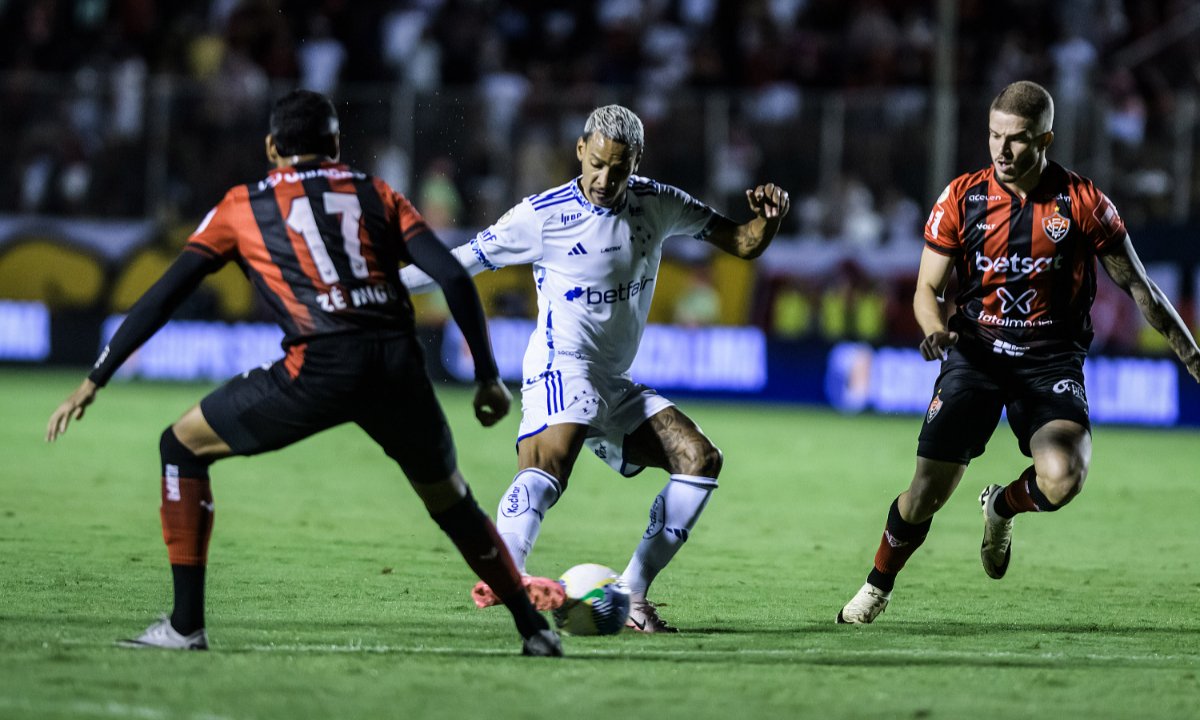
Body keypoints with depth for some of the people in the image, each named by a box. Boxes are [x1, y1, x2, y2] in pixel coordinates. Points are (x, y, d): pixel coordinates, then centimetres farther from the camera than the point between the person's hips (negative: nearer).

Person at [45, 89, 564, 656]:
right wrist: (488, 377, 15)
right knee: (451, 501, 27)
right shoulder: (377, 195, 22)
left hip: (319, 367, -3)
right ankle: (534, 628, 27)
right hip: (399, 363, 3)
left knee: (182, 446, 16)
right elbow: (454, 279, 10)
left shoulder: (242, 206, 18)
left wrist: (94, 382, 20)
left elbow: (164, 296, 15)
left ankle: (186, 625, 9)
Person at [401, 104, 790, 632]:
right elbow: (461, 262, -3)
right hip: (562, 366, -7)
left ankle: (631, 597, -8)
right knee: (552, 456, -34)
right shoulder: (544, 214, -9)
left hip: (615, 385, 7)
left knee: (701, 459, -6)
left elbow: (744, 244, 12)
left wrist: (768, 218, -11)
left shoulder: (657, 205, 5)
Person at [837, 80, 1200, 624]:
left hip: (1051, 359, -1)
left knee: (1062, 480, -27)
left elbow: (1138, 287, 4)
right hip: (976, 351, 1)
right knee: (927, 493, -9)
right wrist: (936, 330, -18)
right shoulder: (961, 198, -2)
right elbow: (928, 288, 5)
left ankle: (1002, 507, 11)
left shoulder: (1082, 203, -4)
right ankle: (877, 587, 20)